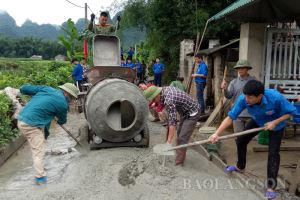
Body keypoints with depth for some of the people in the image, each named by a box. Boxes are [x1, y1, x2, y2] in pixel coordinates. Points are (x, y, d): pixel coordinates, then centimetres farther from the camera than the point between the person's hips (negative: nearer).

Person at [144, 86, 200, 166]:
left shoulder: (168, 101, -32)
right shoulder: (165, 89, -6)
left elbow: (172, 122, -33)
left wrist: (169, 141, -31)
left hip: (192, 114, -11)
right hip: (186, 112, 11)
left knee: (182, 138, -10)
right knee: (179, 134, 18)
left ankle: (178, 162, -2)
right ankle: (178, 154, 31)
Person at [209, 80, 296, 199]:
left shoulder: (276, 97, -41)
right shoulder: (243, 99, -35)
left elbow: (290, 112, -22)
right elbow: (230, 117, -32)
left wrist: (275, 122, -34)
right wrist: (217, 133, -40)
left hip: (276, 124, -3)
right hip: (257, 121, 3)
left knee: (273, 153, -10)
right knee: (240, 140, 4)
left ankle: (271, 186, 3)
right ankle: (240, 166, 31)